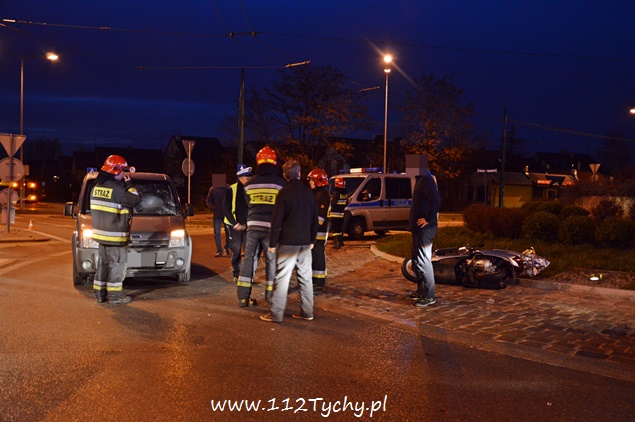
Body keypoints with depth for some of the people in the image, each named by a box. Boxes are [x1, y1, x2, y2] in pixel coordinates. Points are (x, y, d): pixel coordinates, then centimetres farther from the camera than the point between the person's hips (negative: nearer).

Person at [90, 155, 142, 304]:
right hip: (115, 236, -8)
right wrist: (129, 183, -3)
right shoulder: (117, 188, -18)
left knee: (103, 263, 15)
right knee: (116, 264, -1)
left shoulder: (97, 186, 9)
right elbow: (136, 199, -11)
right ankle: (115, 295, 3)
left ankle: (100, 293, 19)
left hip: (100, 233, 8)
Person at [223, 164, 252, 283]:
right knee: (236, 251, 6)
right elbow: (226, 209, -4)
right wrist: (235, 224, -10)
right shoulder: (231, 190, -5)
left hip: (248, 225, 1)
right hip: (234, 225, -1)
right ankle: (236, 274, 19)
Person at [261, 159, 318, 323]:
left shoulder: (284, 193, -8)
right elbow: (314, 219, 14)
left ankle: (276, 313, -3)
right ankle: (307, 312, 15)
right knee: (305, 277, 10)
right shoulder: (309, 193, 9)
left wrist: (272, 243, -6)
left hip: (287, 242, -5)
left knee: (282, 277, -3)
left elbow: (277, 221, -11)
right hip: (305, 242, 5)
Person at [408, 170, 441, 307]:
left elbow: (436, 199, -29)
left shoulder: (426, 179, -16)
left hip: (425, 228, -11)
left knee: (423, 261, -7)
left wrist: (429, 220, -23)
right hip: (418, 227, 11)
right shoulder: (421, 179, 15)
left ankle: (429, 296, -1)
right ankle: (421, 291, 29)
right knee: (417, 260, 18)